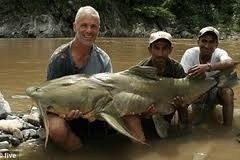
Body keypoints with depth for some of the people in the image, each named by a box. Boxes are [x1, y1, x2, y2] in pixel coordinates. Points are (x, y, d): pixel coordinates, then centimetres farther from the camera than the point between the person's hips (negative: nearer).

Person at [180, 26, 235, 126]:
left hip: (215, 90, 0)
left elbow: (230, 64, -46)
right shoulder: (190, 53, -19)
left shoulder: (219, 53, -21)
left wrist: (207, 67, -64)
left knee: (227, 92, -30)